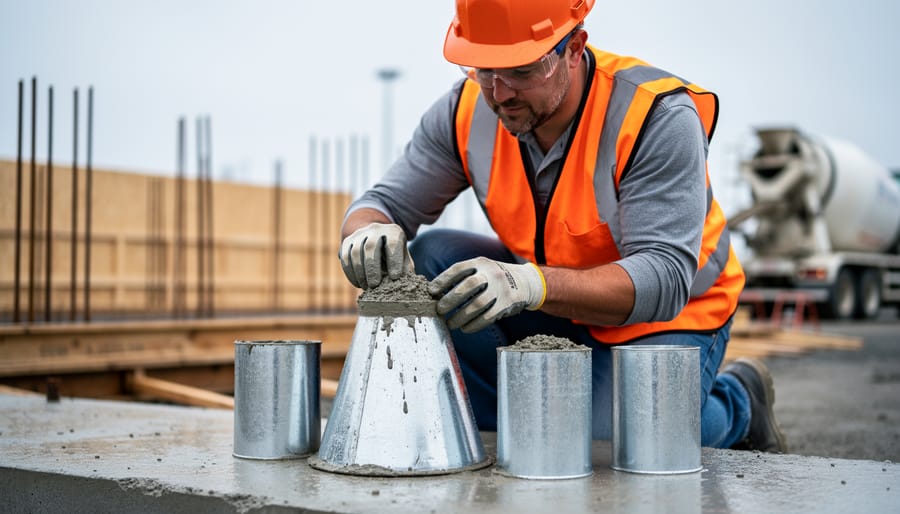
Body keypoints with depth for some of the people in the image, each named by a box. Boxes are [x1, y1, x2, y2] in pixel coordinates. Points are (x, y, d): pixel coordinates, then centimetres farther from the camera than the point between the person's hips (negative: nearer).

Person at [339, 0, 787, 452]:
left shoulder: (658, 116, -27)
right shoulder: (468, 108, -13)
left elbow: (664, 279, -34)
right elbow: (386, 203, -7)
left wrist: (531, 284, -50)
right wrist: (369, 234, -34)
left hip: (667, 315, -4)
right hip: (552, 305, 5)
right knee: (429, 260, -17)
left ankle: (739, 401, 7)